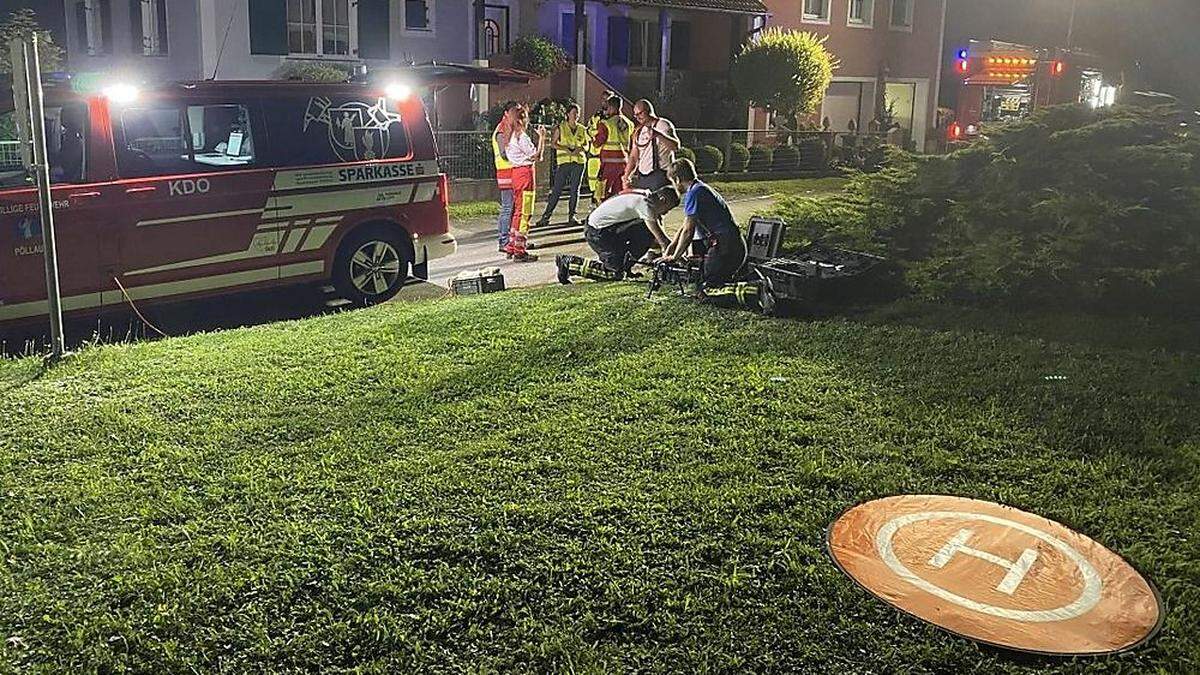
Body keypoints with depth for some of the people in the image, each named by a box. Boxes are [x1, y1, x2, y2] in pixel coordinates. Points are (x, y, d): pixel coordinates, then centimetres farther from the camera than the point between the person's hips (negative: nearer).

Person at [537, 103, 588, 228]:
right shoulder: (560, 128, 3)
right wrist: (566, 149, -12)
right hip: (564, 161, -3)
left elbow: (586, 144, 15)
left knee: (575, 189, 3)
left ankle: (571, 216, 11)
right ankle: (546, 215, -1)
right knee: (557, 189, -5)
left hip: (579, 161, 3)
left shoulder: (582, 129, 11)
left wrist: (580, 148, -7)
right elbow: (553, 143, 1)